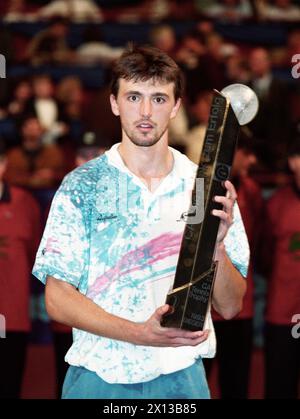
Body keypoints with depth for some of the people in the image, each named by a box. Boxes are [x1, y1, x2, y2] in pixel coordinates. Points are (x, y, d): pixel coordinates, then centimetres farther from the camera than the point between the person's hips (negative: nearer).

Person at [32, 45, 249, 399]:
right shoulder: (81, 186, -4)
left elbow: (229, 306, 0)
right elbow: (58, 298, -8)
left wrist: (215, 244, -19)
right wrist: (139, 334, -21)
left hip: (182, 376, 1)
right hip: (99, 379, -1)